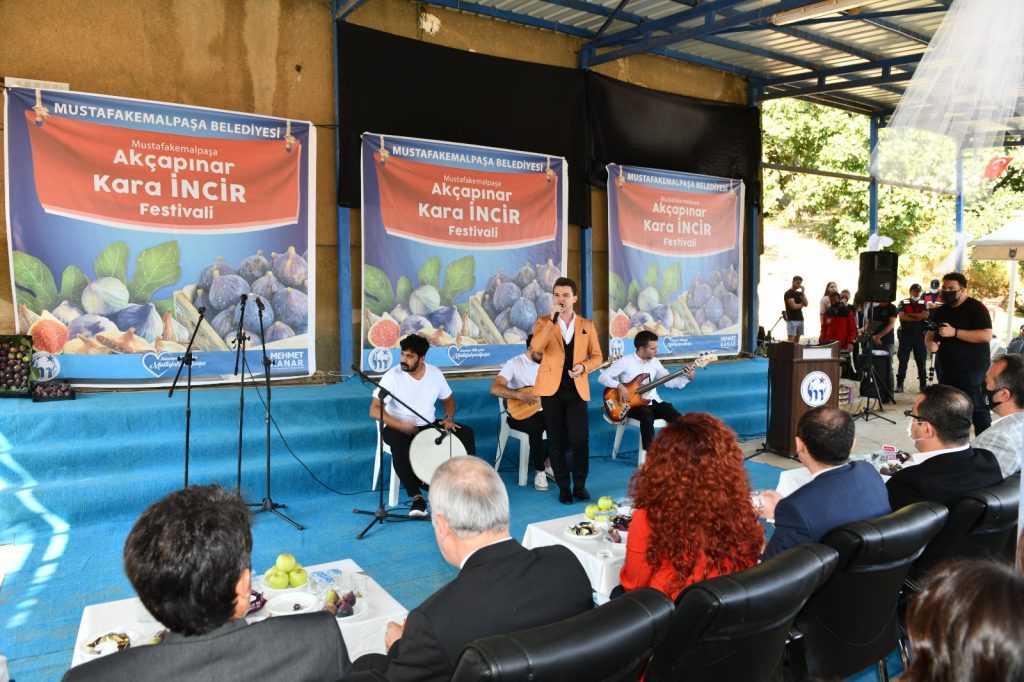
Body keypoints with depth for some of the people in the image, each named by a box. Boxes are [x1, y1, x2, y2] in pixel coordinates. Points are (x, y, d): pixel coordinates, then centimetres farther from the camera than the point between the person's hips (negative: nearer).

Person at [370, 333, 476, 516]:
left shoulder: (435, 373, -3)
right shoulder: (392, 376, -16)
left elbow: (448, 399, 13)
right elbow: (374, 410, -21)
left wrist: (449, 418, -8)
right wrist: (401, 425, -35)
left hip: (429, 425, 4)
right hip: (398, 427, -4)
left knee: (466, 433, -15)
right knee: (399, 442, -39)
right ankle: (417, 497, -29)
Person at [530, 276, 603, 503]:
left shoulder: (587, 325, 9)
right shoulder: (543, 322, 4)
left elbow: (597, 357, 11)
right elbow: (536, 347, -16)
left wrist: (583, 367, -9)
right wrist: (552, 319, -19)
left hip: (576, 388, 1)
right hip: (552, 387, 0)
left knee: (580, 439, -6)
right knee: (556, 441, 4)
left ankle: (580, 485, 13)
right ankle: (563, 487, 18)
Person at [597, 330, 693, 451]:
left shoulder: (655, 362, 10)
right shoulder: (625, 361, -9)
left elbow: (668, 381, 11)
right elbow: (603, 376, -11)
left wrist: (688, 378, -3)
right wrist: (619, 385, -25)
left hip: (653, 401, 6)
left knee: (676, 417, -20)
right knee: (647, 415, -38)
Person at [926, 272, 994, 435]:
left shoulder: (976, 308, -8)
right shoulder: (940, 311, 12)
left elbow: (986, 336, -19)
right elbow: (930, 334, 18)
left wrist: (955, 332, -24)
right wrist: (930, 343, -6)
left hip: (971, 370, -7)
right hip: (945, 370, 7)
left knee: (977, 409, -6)